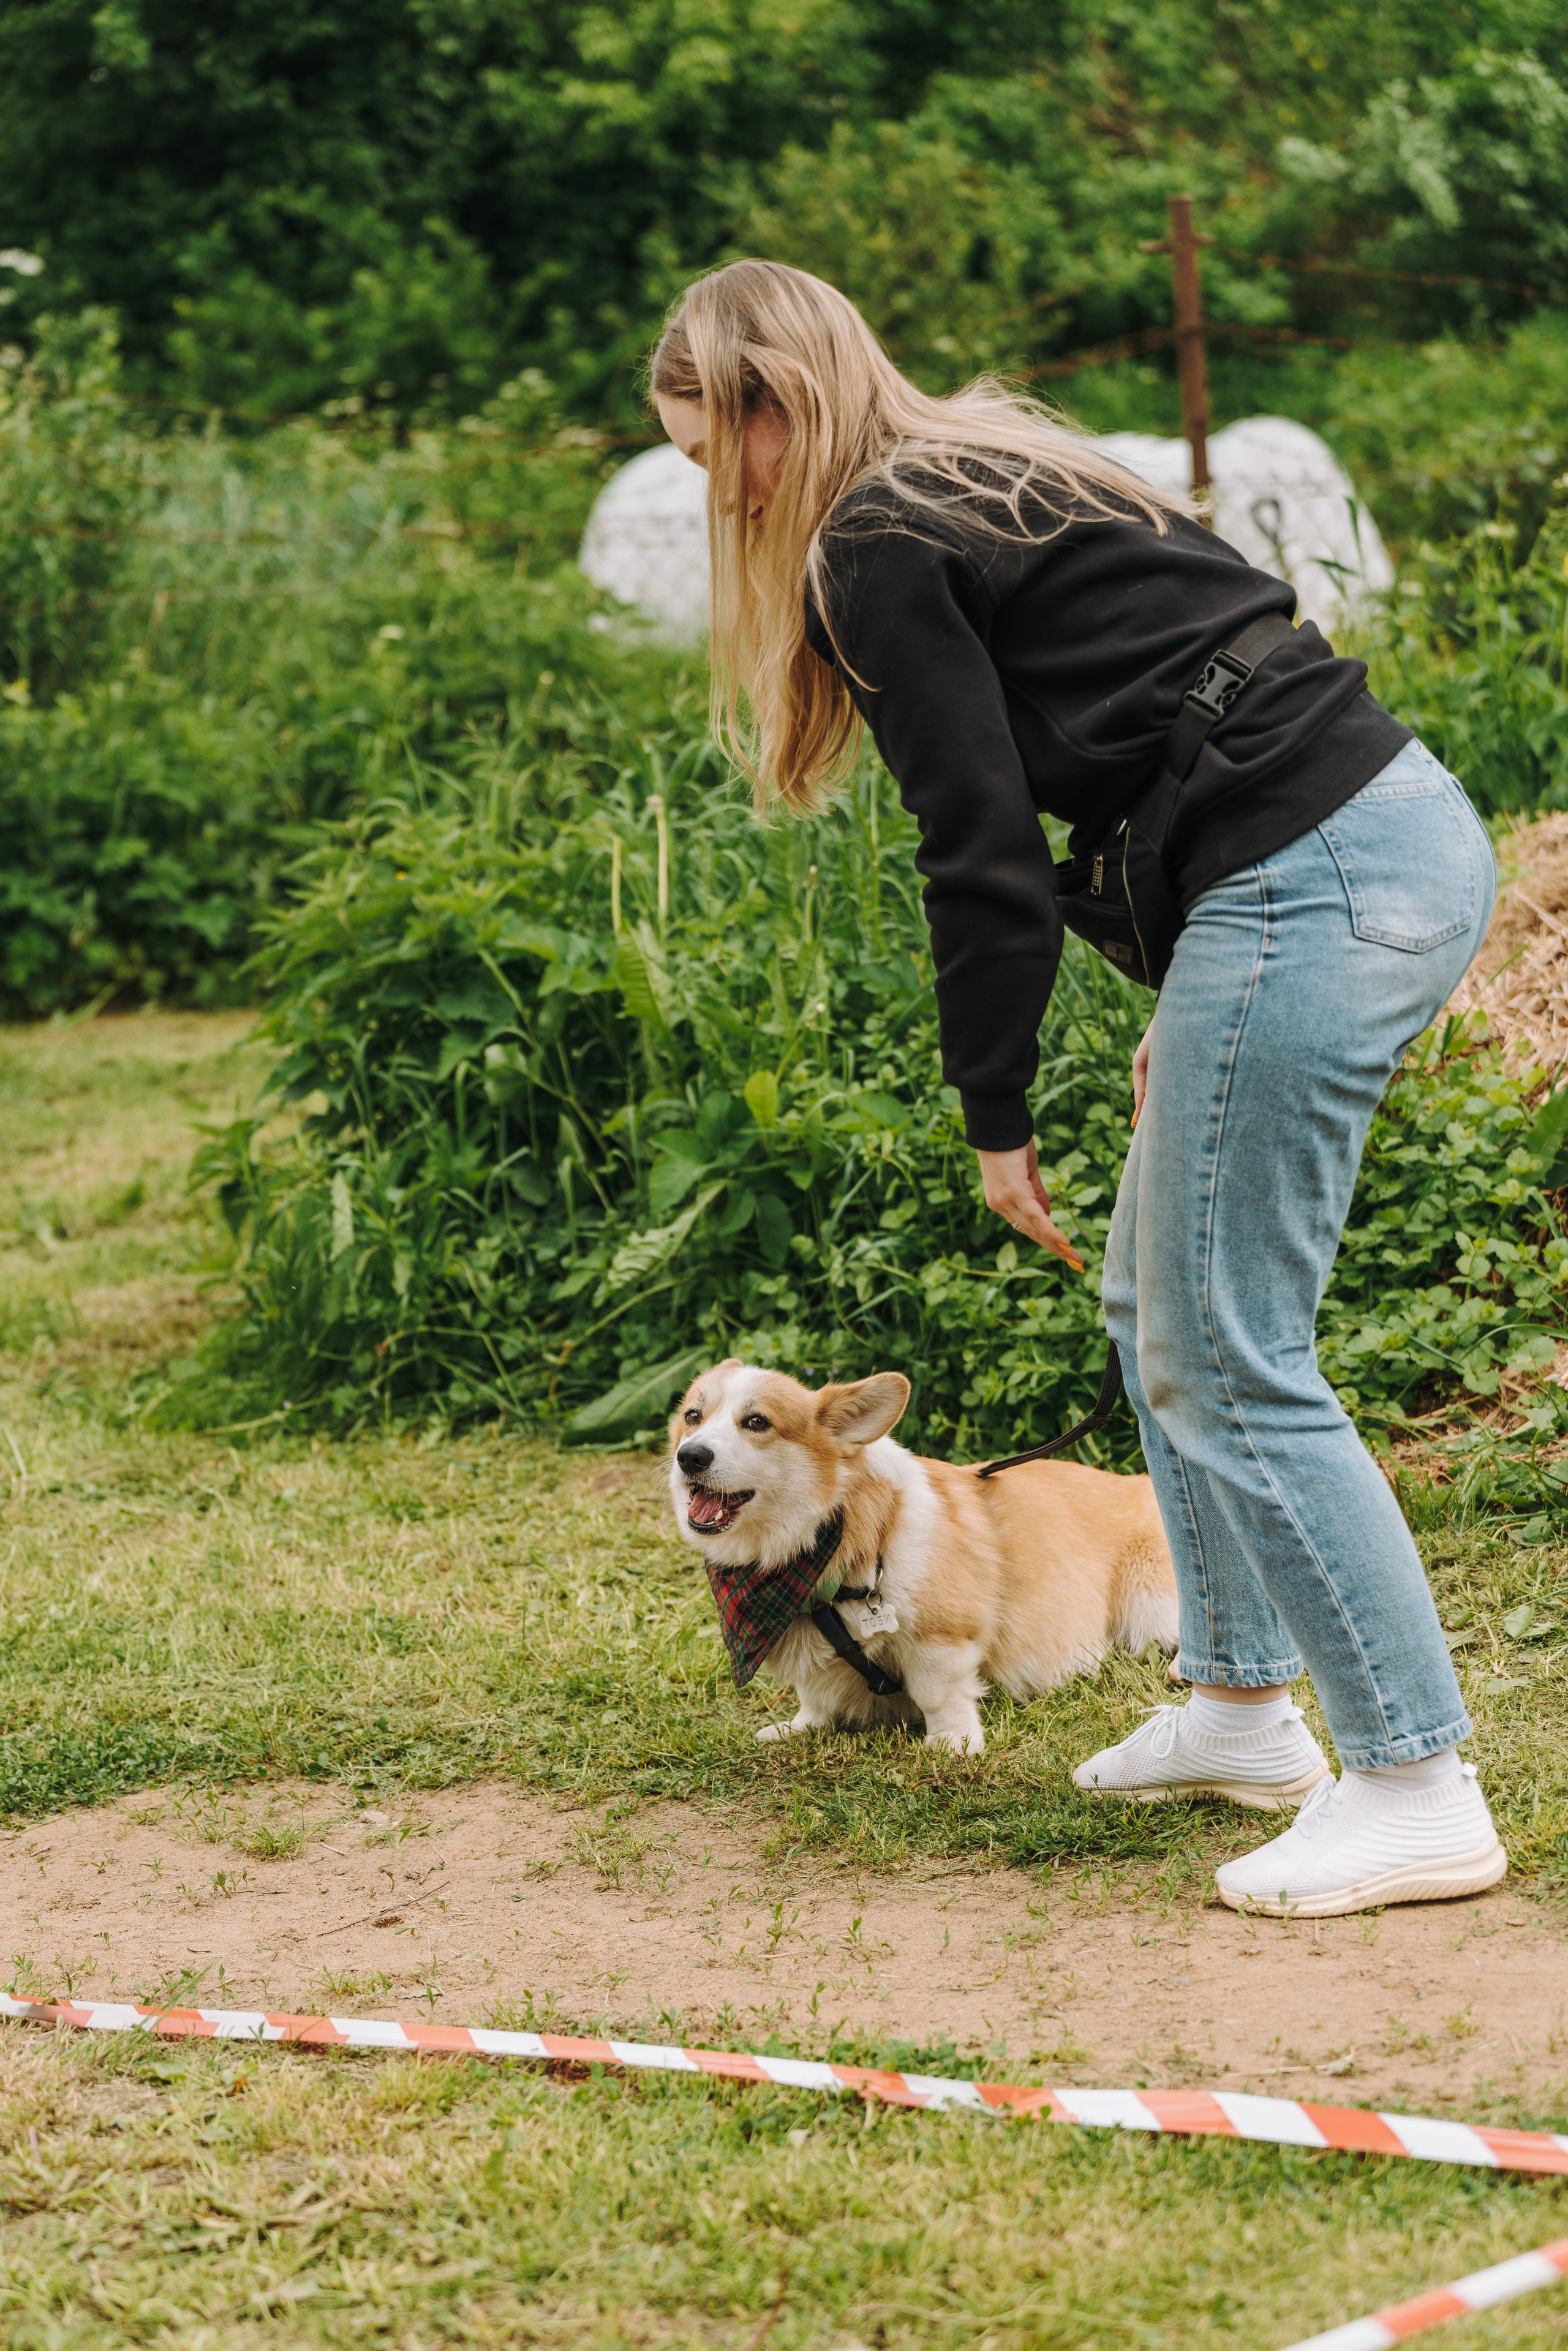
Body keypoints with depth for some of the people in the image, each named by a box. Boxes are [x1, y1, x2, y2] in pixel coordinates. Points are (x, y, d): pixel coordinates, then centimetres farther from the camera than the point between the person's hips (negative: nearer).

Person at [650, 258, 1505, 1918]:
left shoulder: (879, 546, -6)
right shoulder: (1002, 467, 22)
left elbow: (986, 852, -9)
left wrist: (996, 1118, 0)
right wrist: (1181, 1013, 22)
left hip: (1309, 885, -10)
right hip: (1408, 831, 10)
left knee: (1224, 1360, -5)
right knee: (1158, 1303, 19)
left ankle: (1416, 1789, -3)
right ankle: (1242, 1708, 27)